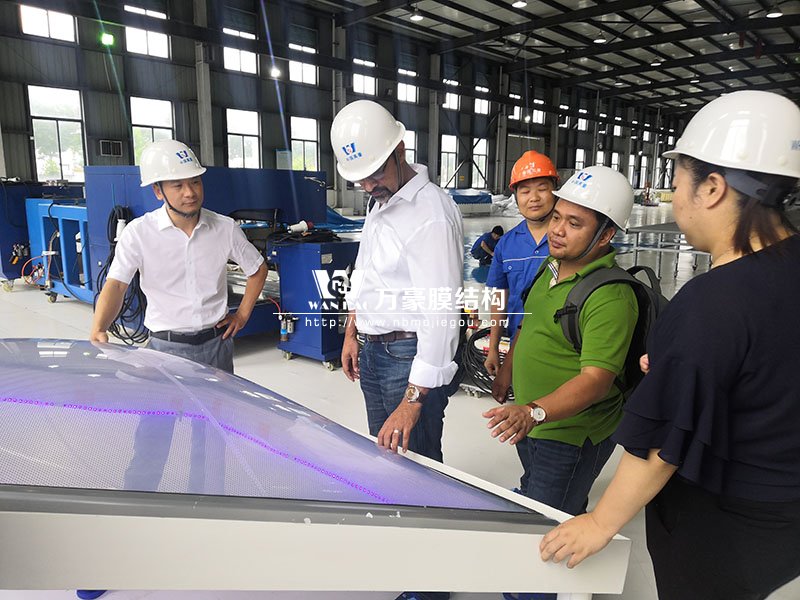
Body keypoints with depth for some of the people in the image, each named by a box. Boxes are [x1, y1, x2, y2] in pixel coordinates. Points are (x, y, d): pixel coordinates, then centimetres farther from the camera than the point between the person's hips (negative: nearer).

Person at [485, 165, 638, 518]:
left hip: (572, 436, -8)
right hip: (529, 426, 9)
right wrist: (507, 371, 19)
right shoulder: (552, 265, 2)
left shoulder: (611, 297, -26)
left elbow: (596, 379, -32)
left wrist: (534, 412, -43)